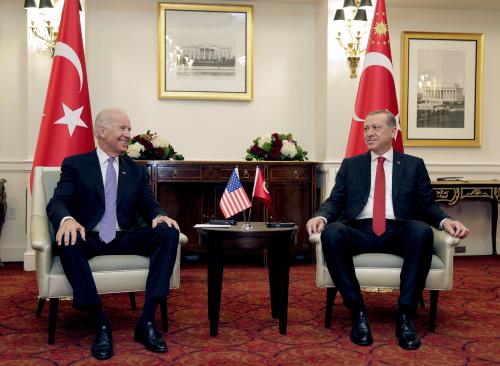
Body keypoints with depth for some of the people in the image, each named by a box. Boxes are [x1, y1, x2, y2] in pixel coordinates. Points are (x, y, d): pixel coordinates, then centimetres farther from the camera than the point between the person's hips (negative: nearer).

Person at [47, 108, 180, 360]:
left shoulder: (137, 171, 16)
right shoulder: (75, 165, 7)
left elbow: (149, 206, 6)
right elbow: (57, 202, -5)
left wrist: (159, 216, -20)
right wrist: (67, 219, -31)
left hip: (125, 239, 3)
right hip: (89, 238, -2)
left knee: (168, 231, -24)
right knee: (67, 240, -37)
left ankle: (147, 321, -25)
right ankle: (101, 324, -27)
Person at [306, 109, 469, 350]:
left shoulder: (414, 165, 18)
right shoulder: (350, 165, 20)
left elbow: (428, 205, 13)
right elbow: (335, 201, 11)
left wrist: (445, 220, -9)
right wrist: (321, 216, -12)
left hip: (398, 233, 0)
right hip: (360, 231, 1)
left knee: (422, 230, -35)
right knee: (331, 232, -33)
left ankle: (405, 314, -27)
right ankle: (358, 312, -24)